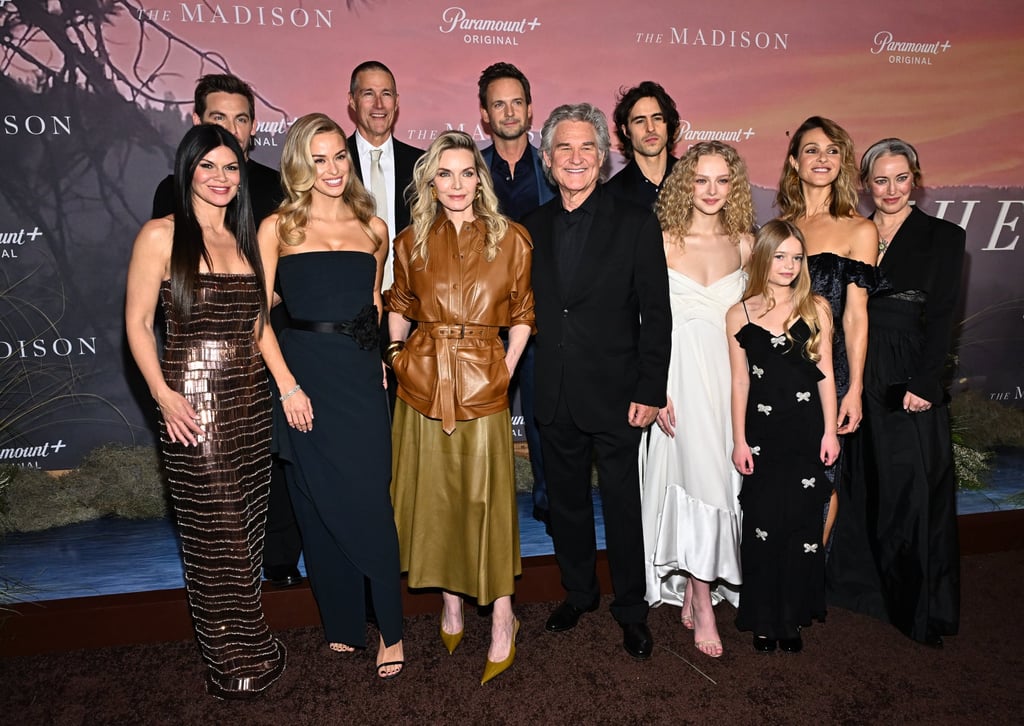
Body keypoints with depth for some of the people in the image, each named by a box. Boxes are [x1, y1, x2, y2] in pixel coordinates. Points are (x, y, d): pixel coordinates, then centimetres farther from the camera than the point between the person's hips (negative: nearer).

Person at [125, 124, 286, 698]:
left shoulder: (246, 238, 12)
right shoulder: (162, 235, -4)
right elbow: (138, 322, -5)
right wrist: (165, 396, -15)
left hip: (250, 398, 5)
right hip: (193, 402, -5)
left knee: (247, 527, 11)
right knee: (216, 533, 2)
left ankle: (243, 644, 28)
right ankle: (238, 657, 19)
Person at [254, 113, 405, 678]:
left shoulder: (373, 228, 10)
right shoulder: (278, 228, 1)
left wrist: (371, 352, 10)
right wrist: (287, 384, -10)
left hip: (361, 375, 1)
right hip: (304, 372, -1)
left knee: (369, 499, -3)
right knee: (319, 502, 7)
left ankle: (390, 629, 11)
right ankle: (342, 621, 25)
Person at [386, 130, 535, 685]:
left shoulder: (510, 239, 0)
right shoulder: (411, 242, 6)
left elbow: (522, 314, 5)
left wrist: (506, 369, -3)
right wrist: (395, 350, 3)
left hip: (483, 384, -2)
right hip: (422, 383, 3)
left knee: (487, 496, 1)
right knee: (433, 493, 12)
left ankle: (502, 618, 18)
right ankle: (451, 600, 32)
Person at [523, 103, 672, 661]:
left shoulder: (636, 224, -5)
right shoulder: (533, 227, 6)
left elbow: (656, 315, -6)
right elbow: (530, 309, 9)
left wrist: (649, 391, -10)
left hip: (615, 396, -3)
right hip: (554, 398, 4)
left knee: (623, 507, 8)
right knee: (566, 502, 17)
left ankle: (631, 609, 28)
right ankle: (578, 592, 38)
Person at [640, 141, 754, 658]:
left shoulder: (743, 243, 8)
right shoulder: (663, 242, -2)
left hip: (732, 375, 4)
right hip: (680, 375, -3)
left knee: (721, 476, 6)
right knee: (698, 475, -7)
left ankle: (694, 585, 23)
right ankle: (701, 601, 6)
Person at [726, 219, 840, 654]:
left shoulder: (816, 309, 2)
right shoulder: (740, 315, 1)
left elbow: (825, 374, 4)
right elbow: (740, 381, 1)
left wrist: (830, 431, 1)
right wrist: (739, 440, 0)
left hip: (806, 433, 1)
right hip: (761, 434, 0)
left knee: (803, 524, 7)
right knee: (761, 526, 5)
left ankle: (794, 617, 23)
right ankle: (763, 619, 21)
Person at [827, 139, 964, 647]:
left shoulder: (943, 237, 0)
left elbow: (941, 316, -6)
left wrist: (922, 384, -15)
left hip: (911, 380, -3)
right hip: (859, 377, 4)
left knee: (915, 490, 2)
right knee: (864, 486, 13)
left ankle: (921, 608, 17)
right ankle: (863, 585, 30)